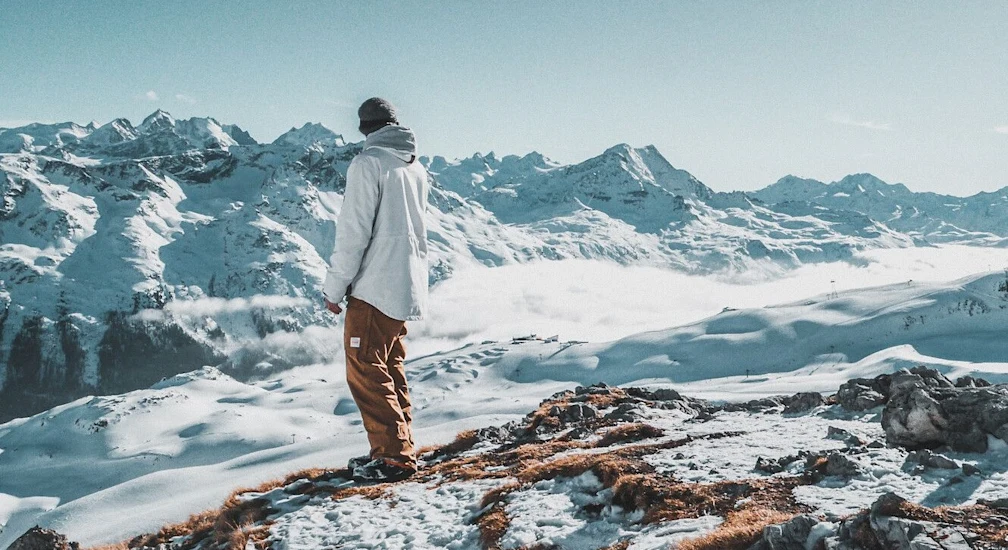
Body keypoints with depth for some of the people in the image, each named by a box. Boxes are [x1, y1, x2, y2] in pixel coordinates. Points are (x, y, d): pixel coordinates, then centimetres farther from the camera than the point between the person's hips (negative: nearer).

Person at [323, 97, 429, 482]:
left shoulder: (368, 164, -11)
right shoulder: (416, 168, 13)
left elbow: (354, 232, -15)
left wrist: (334, 288, -8)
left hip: (374, 289, -8)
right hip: (407, 288, 8)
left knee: (366, 373, -3)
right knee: (390, 371, 16)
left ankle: (395, 458, -4)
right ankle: (401, 448, 21)